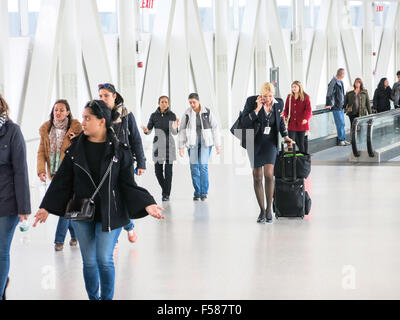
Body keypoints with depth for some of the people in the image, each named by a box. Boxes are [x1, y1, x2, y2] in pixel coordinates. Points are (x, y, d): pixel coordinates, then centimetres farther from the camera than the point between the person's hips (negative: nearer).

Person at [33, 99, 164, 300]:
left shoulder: (119, 150, -4)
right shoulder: (76, 148, 2)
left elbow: (128, 184, -2)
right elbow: (62, 180, 6)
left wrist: (146, 204, -15)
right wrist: (46, 207, 3)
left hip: (109, 214, -2)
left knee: (104, 260, -5)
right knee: (89, 261, 6)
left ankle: (107, 298, 14)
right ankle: (93, 297, 22)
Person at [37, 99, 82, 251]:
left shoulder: (75, 128, -4)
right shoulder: (46, 129, 6)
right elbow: (41, 151, 5)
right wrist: (41, 169, -9)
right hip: (55, 173, 4)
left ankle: (59, 240, -4)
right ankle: (75, 234, 27)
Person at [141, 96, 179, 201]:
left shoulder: (172, 115, -1)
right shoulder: (154, 115, 2)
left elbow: (175, 132, -7)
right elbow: (149, 130, 1)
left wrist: (175, 128, -30)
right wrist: (146, 130, -22)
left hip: (169, 145, -2)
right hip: (158, 145, 2)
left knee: (168, 170, -5)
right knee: (158, 170, 2)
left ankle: (166, 194, 1)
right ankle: (165, 189, 25)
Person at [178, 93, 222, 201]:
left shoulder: (207, 112, -2)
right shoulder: (187, 113, 1)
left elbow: (215, 128, 2)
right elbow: (182, 130, 5)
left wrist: (218, 145, 0)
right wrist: (181, 146, 1)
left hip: (205, 143, -2)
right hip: (192, 144, 2)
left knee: (203, 166, -11)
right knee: (194, 167, 0)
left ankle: (204, 192, -3)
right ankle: (197, 193, 10)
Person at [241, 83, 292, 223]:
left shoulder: (278, 103, -1)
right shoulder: (251, 101, -10)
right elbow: (244, 122, -15)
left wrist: (285, 136, 6)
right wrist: (257, 109, -22)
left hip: (270, 142, 1)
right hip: (254, 142, -1)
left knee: (269, 175, -15)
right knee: (257, 177, 2)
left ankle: (269, 208, -1)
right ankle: (262, 210, 14)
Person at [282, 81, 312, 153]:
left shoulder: (305, 97, -2)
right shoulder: (289, 97, 8)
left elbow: (308, 110, -7)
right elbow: (286, 108, 12)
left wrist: (306, 118, -23)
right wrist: (285, 117, -5)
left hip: (301, 124, -2)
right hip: (291, 123, 3)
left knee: (301, 143, 6)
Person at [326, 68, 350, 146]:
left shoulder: (340, 82, 13)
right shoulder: (334, 82, -16)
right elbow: (329, 93, -19)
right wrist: (328, 104, -20)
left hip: (340, 106, 9)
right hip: (336, 107, -9)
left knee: (342, 124, 11)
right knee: (340, 124, -7)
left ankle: (343, 140, 17)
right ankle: (341, 140, -1)